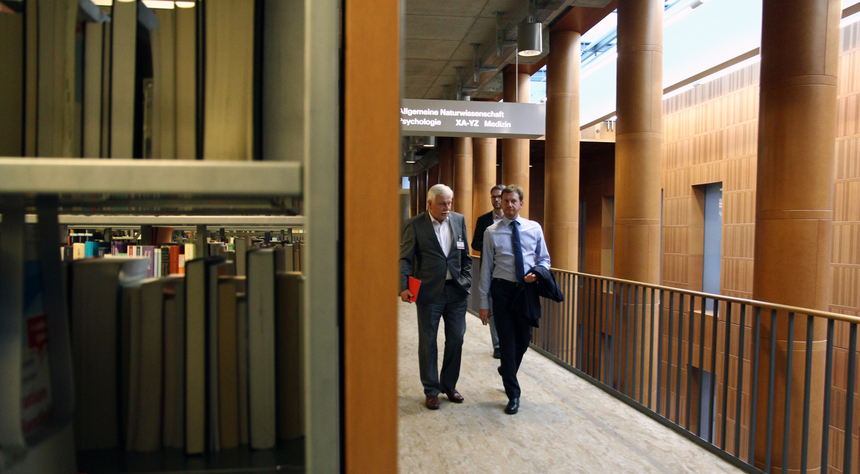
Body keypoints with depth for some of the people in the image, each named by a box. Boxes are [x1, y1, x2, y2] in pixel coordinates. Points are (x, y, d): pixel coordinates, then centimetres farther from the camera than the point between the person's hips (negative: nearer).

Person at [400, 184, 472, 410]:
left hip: (456, 291, 4)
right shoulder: (414, 225, -6)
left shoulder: (459, 220, 6)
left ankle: (449, 384, 30)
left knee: (456, 339, 11)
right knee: (428, 342, 7)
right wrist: (403, 287, -20)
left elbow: (465, 255, 12)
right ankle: (431, 390, 21)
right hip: (429, 292, -3)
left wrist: (466, 281, 4)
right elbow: (405, 258, -7)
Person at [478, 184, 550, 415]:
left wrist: (537, 273, -12)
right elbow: (486, 268, 0)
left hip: (527, 288, 2)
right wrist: (484, 303, -3)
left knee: (524, 339, 11)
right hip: (502, 289, -2)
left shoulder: (534, 228, 5)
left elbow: (544, 259, 12)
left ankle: (506, 371, 41)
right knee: (507, 341, 1)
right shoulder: (492, 232, 0)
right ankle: (513, 394, 12)